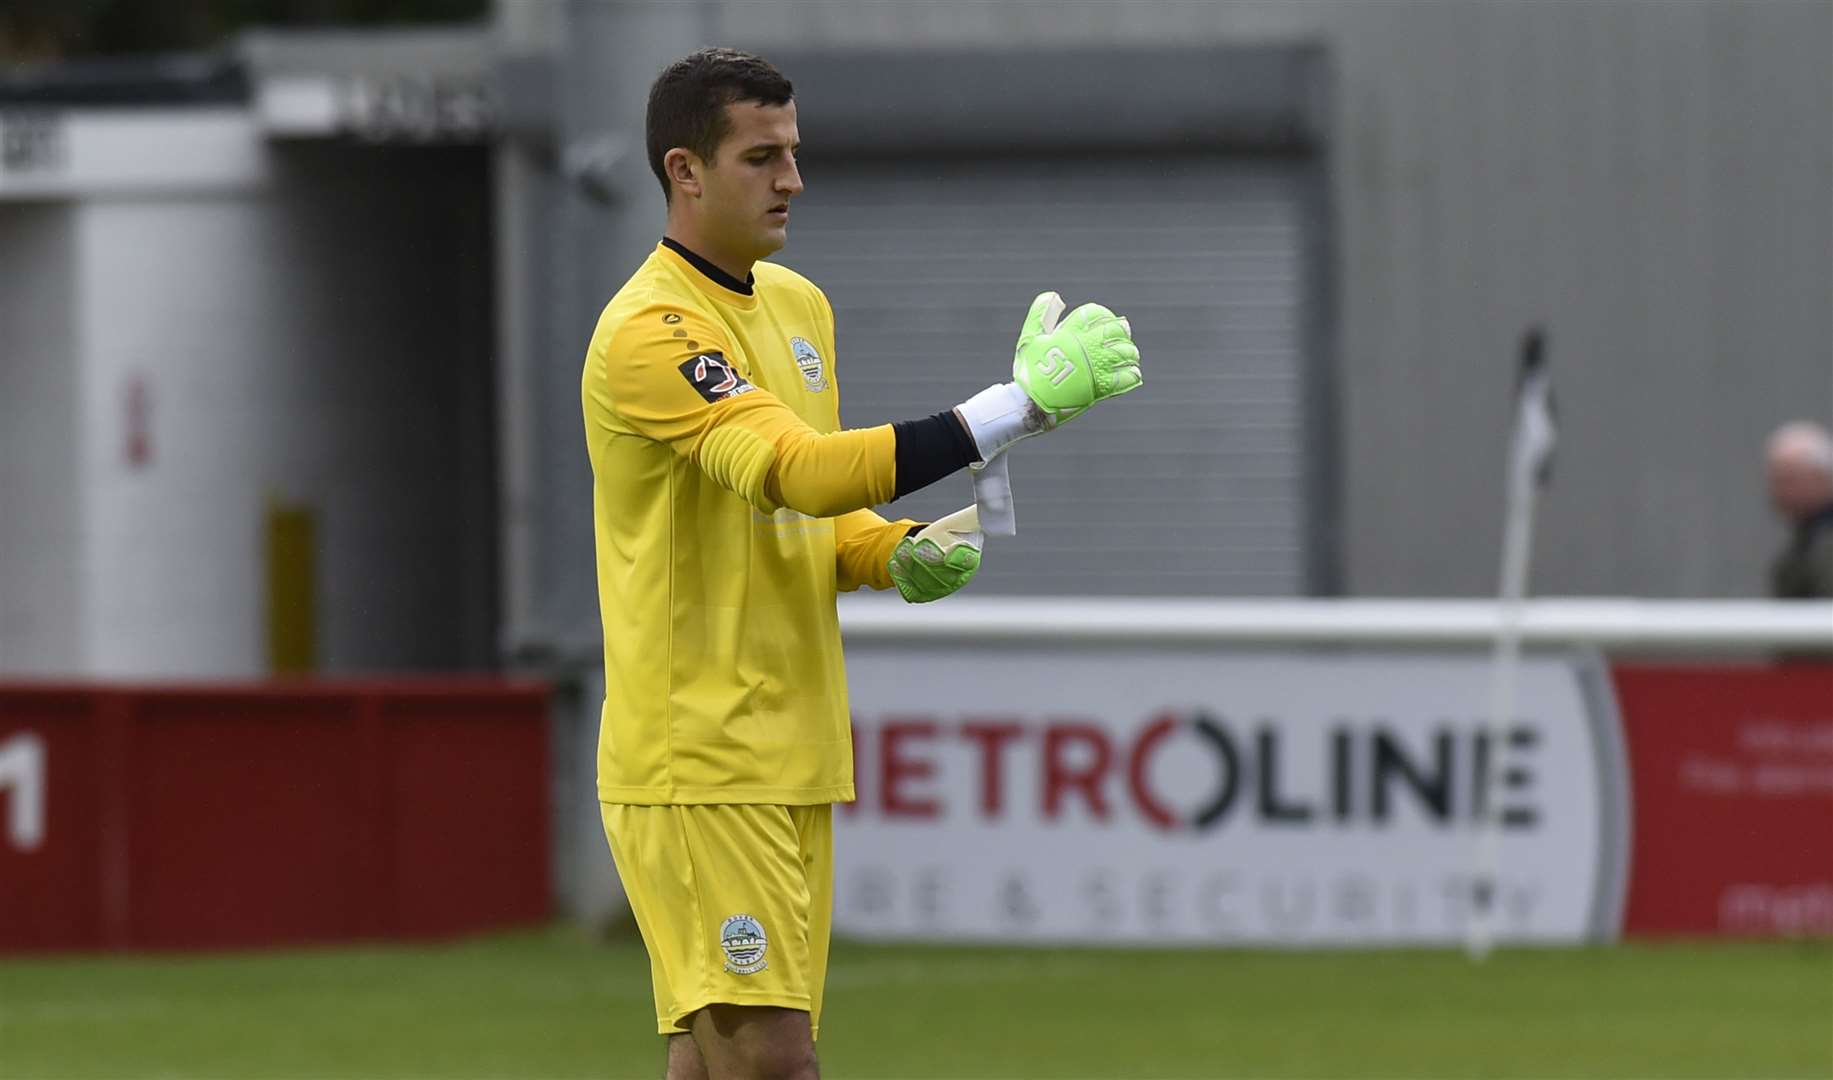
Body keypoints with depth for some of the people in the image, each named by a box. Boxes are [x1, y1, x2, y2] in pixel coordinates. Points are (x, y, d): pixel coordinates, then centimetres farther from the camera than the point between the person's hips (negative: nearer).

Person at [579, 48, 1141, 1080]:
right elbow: (799, 472, -30)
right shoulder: (651, 333, -16)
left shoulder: (800, 306, 14)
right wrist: (1023, 402, -32)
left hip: (791, 756, 9)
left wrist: (900, 554, 1)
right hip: (698, 756, -9)